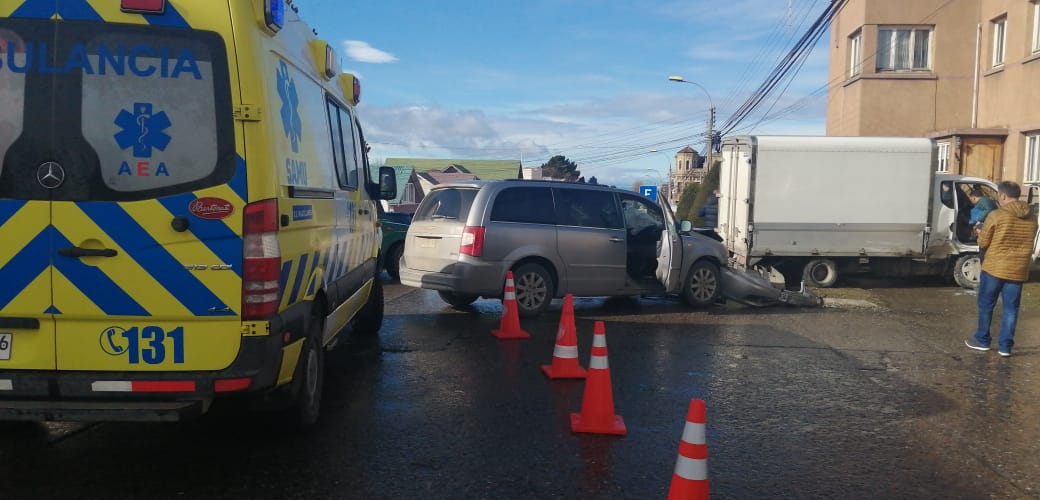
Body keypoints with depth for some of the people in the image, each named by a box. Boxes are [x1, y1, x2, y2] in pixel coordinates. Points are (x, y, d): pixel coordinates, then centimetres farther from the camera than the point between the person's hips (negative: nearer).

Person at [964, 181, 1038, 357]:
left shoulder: (996, 215, -12)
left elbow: (982, 243, -5)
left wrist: (981, 232, 15)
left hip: (994, 268, -4)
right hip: (1018, 271, 4)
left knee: (986, 305, 11)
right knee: (1011, 308, 10)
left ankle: (982, 340, 19)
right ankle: (1005, 346, 12)